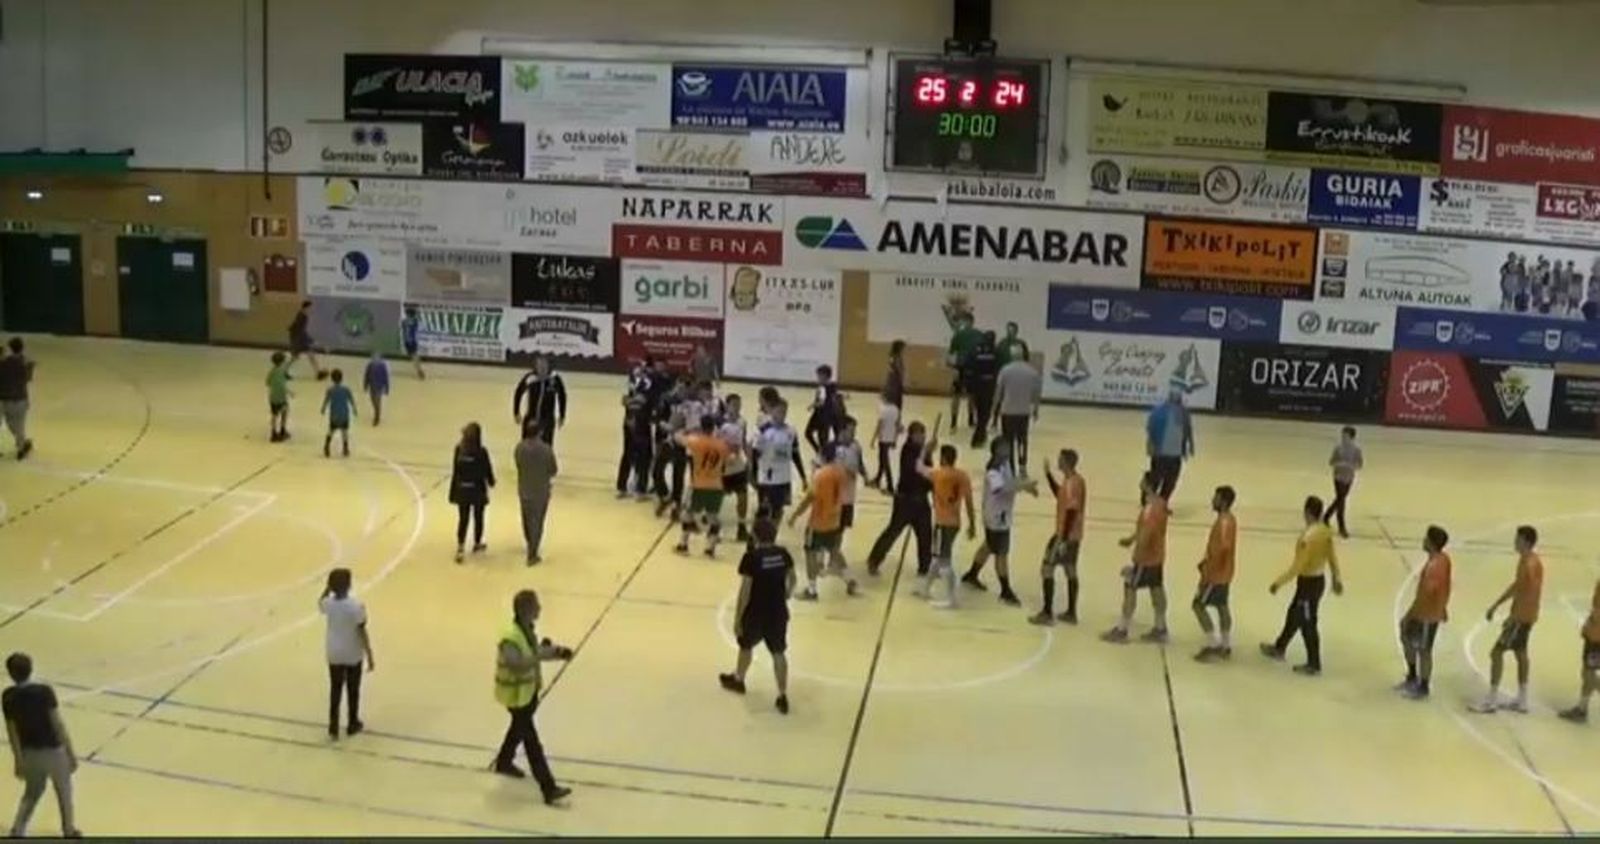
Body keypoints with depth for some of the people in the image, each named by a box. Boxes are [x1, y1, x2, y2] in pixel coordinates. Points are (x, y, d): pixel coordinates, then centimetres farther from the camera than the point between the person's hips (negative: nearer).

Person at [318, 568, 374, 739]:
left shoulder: (328, 603, -12)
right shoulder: (356, 606, -24)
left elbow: (320, 602, 17)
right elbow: (362, 632, -18)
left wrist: (328, 587, 3)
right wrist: (370, 656, -10)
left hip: (334, 654, 3)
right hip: (353, 655, -3)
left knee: (335, 690, 15)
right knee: (353, 690, 15)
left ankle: (333, 727, 18)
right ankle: (352, 724, 29)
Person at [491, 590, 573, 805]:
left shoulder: (528, 628, -1)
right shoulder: (511, 637, -30)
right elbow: (515, 665, -36)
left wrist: (555, 651, -4)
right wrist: (541, 655, -40)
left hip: (529, 689, 10)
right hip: (516, 694, -10)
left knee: (520, 727, 29)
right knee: (531, 740, -6)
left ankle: (504, 762, 53)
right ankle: (548, 789, -5)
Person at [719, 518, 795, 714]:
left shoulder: (751, 557, -20)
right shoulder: (783, 553, -4)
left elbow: (745, 591, -18)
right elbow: (792, 579, 12)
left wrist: (737, 618, -8)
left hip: (755, 613, -3)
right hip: (778, 612, 3)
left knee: (746, 646, 24)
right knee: (778, 653, 13)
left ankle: (738, 680, 47)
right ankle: (783, 697, 15)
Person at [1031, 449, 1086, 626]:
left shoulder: (1071, 484, -23)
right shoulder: (1077, 480, 7)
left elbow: (1071, 513, -25)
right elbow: (1060, 496, 24)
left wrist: (1062, 539, -24)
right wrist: (1048, 475, 17)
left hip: (1065, 534, -10)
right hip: (1074, 535, 10)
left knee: (1047, 570, -2)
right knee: (1071, 572, 15)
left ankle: (1047, 613, 0)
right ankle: (1071, 613, 21)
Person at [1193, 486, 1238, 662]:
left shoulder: (1223, 523, -24)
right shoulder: (1229, 519, 8)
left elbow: (1220, 550, -27)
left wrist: (1206, 574, -22)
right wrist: (1205, 561, 16)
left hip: (1216, 573, -10)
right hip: (1223, 573, 10)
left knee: (1199, 605, -2)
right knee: (1222, 606, 15)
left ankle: (1213, 644, 1)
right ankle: (1226, 646, 21)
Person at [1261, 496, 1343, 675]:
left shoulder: (1308, 537, -29)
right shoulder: (1325, 531, -2)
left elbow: (1297, 566, -26)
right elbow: (1332, 557, 9)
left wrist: (1278, 583, -17)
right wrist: (1337, 579, 22)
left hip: (1308, 583, -9)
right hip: (1319, 579, 9)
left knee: (1307, 624, 7)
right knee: (1293, 615, 24)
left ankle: (1314, 665, 19)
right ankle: (1279, 648, 41)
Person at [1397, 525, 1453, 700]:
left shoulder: (1434, 566, -29)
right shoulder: (1443, 559, 2)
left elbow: (1424, 594, -27)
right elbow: (1446, 586, 13)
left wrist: (1408, 616, -20)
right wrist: (1443, 608, 23)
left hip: (1428, 614, -10)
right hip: (1430, 610, 10)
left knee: (1423, 650, 6)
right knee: (1406, 638, 20)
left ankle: (1423, 687, 21)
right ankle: (1412, 677, 32)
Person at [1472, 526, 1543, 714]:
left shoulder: (1529, 564, -23)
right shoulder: (1526, 560, 9)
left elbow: (1531, 595, -26)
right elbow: (1515, 586, 18)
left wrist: (1513, 617, -23)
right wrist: (1495, 605, 19)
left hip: (1521, 617, -10)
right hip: (1524, 616, 10)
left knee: (1497, 652, -6)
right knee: (1520, 653, 15)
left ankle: (1491, 700, -1)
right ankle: (1521, 700, 22)